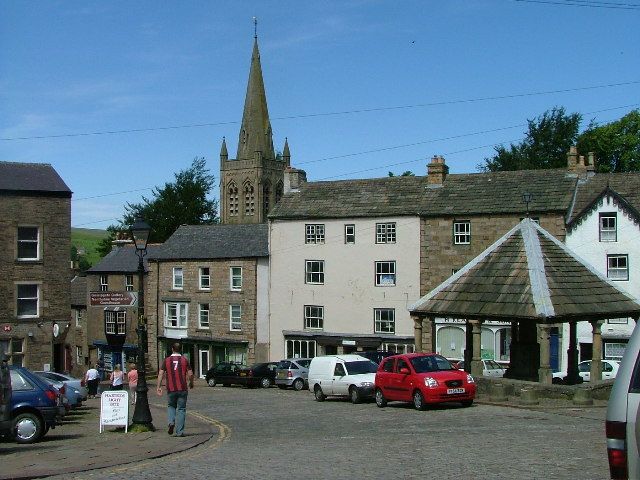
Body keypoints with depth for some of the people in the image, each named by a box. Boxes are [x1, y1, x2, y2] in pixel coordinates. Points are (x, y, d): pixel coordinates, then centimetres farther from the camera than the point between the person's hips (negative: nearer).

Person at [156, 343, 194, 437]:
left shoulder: (167, 360, 4)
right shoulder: (184, 360, 2)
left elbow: (160, 374, -2)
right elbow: (190, 374, -2)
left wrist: (159, 386, 1)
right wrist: (191, 383, 16)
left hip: (171, 389, 1)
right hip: (182, 389, -1)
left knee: (171, 406, 21)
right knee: (181, 409, 5)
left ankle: (171, 422, -5)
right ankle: (179, 432, 2)